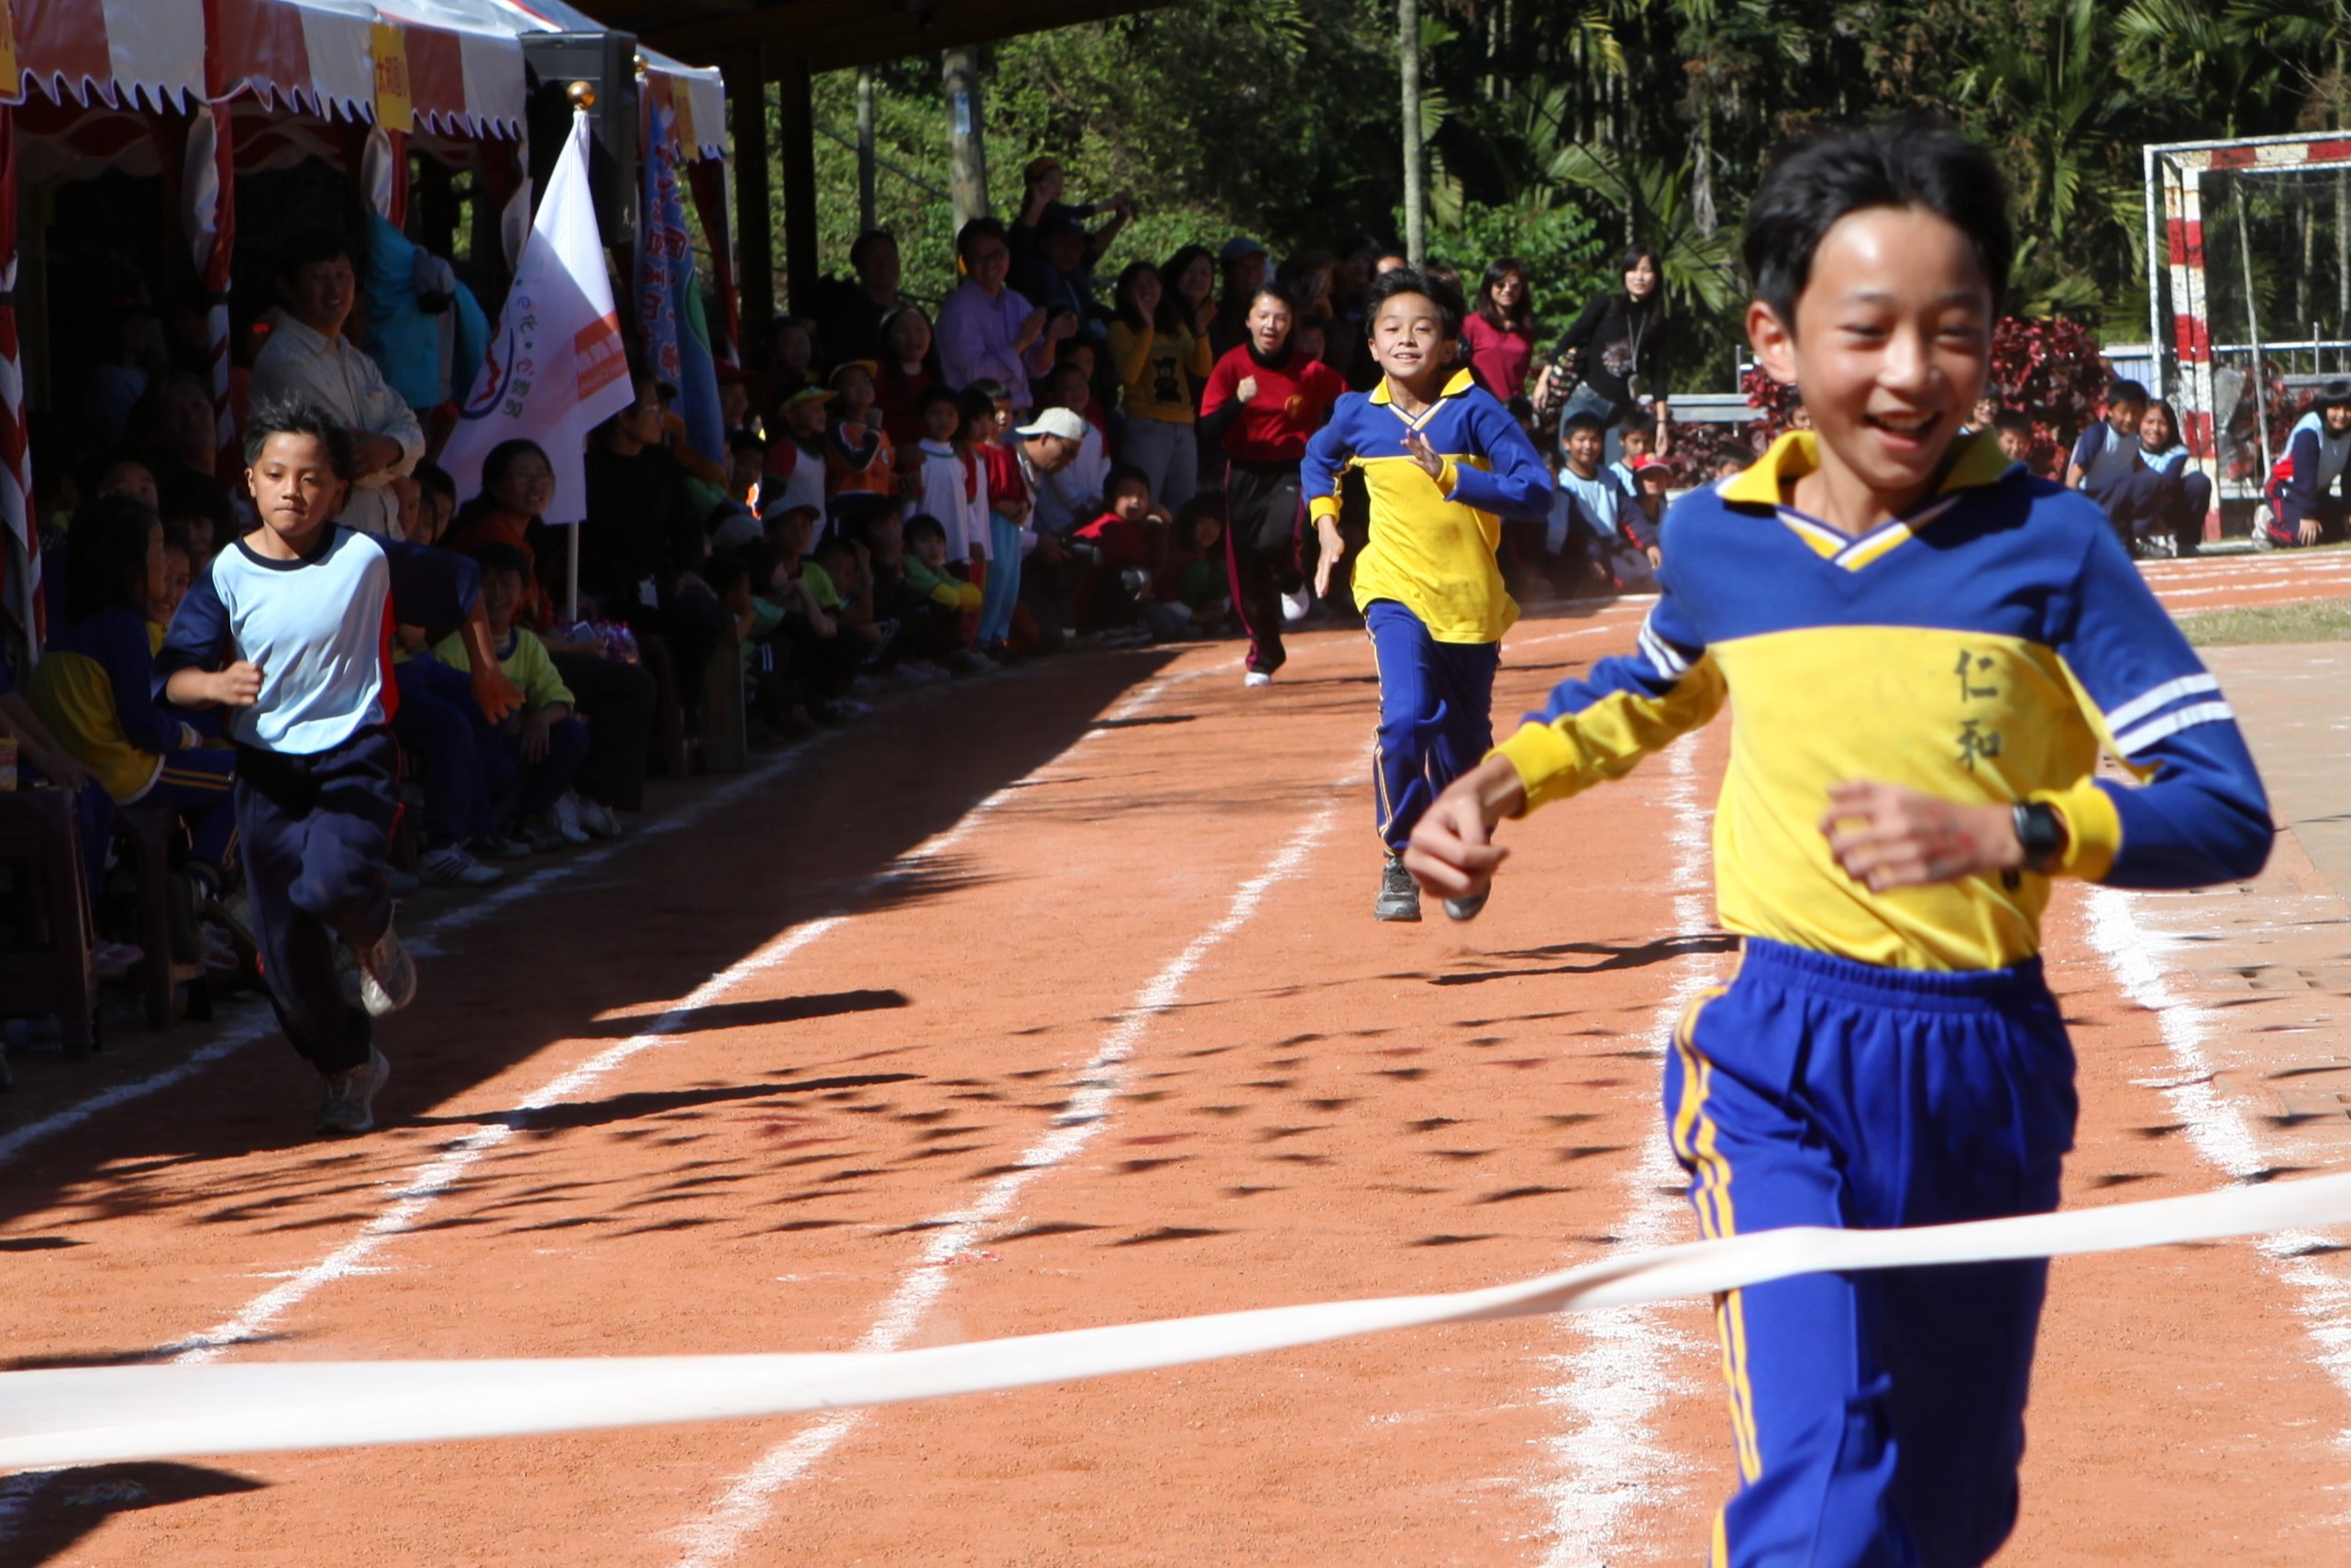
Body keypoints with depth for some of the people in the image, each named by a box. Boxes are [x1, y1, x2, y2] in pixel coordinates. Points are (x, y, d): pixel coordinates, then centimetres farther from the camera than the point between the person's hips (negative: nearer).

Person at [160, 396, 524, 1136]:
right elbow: (174, 676, -9)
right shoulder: (228, 574, -4)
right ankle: (347, 1069, 25)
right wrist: (216, 685, -31)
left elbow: (460, 584, 11)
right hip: (266, 766, 2)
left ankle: (375, 936, 8)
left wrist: (485, 671, 19)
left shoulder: (369, 559, -6)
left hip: (354, 754, -2)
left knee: (332, 884, -30)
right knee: (284, 945, 2)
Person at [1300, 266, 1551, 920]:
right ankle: (1399, 862, -8)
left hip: (1471, 602, 0)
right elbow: (1317, 459, 24)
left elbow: (1536, 493, -17)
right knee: (1406, 717, -23)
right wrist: (1326, 522, 10)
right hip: (1396, 593, 0)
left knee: (1463, 747, 10)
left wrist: (1450, 477, -25)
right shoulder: (1357, 414, 1)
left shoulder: (1474, 411, -10)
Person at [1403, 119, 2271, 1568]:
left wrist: (2005, 833, -25)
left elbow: (2226, 812, -11)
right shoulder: (1719, 540, 2)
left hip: (1985, 1064, 1)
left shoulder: (2048, 545, -6)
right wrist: (1507, 776, 11)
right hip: (1779, 1058, -1)